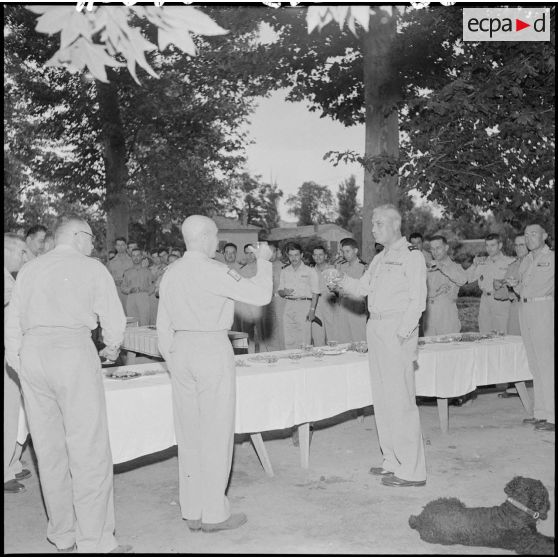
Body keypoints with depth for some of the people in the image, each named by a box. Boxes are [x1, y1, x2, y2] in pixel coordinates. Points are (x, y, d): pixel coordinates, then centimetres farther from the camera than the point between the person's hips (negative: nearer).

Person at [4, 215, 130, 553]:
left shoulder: (29, 270, 18)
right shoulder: (92, 268, 5)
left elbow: (13, 323, 14)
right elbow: (114, 319, 4)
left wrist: (17, 362, 18)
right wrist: (112, 347, 22)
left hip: (31, 352, 6)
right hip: (73, 349, -5)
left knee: (49, 450, 11)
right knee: (89, 450, -2)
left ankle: (63, 535, 20)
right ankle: (95, 542, -1)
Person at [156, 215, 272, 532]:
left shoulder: (171, 273, 9)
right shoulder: (213, 271, -12)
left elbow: (163, 326, 13)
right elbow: (260, 295, -14)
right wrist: (263, 261, 1)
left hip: (180, 350, 7)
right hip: (211, 349, -7)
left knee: (189, 433, 12)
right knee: (216, 433, 2)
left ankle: (192, 512, 19)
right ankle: (214, 513, 8)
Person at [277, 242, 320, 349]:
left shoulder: (310, 271, 4)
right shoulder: (284, 272, 16)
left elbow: (315, 293, -1)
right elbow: (280, 291, 19)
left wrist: (312, 310, -12)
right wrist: (284, 292, -5)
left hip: (304, 304, -4)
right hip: (288, 305, 4)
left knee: (304, 340, -8)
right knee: (288, 340, 0)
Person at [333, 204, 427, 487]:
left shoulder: (412, 256, -6)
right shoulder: (379, 259, 19)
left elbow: (417, 300, -12)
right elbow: (363, 288, 19)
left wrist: (402, 334, -20)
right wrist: (344, 280, -1)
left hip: (398, 330, -8)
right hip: (375, 327, 8)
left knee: (400, 399, -8)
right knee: (382, 398, 12)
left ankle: (412, 470, -1)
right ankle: (392, 461, 22)